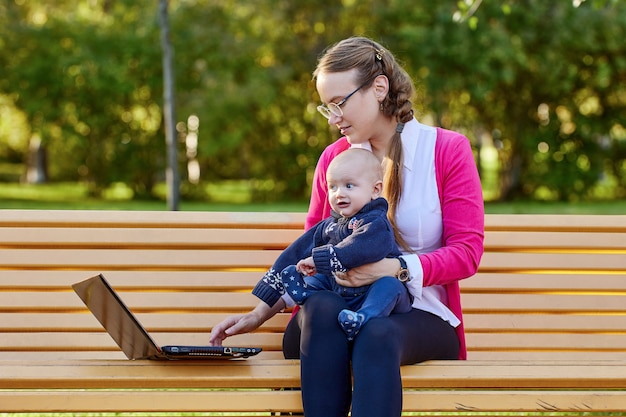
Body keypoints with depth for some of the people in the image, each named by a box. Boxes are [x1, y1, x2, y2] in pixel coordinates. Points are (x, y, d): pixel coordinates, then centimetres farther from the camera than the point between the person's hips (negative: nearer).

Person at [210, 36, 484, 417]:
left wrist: (395, 268, -18)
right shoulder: (334, 157, 14)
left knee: (379, 334, -39)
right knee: (323, 307, -36)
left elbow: (466, 252, -1)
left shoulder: (447, 150, 5)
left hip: (418, 316, -2)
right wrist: (260, 315, 4)